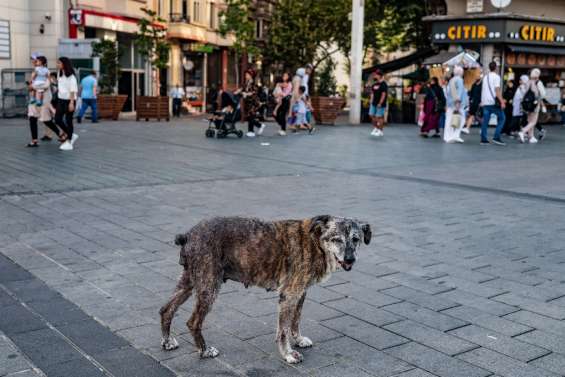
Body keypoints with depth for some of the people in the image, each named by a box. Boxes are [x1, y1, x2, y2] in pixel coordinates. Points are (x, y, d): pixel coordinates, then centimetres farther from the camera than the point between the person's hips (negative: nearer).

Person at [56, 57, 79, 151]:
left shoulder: (71, 76, -11)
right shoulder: (60, 75, 10)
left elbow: (72, 90, -14)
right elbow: (59, 87, 17)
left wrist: (71, 102, -19)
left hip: (69, 100, -7)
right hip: (61, 99, 7)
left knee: (68, 120, -2)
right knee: (57, 119, 2)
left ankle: (69, 142, 6)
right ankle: (71, 135, 19)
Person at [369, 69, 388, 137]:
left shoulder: (383, 84, -11)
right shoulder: (374, 84, 13)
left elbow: (383, 94, -16)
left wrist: (380, 103, -19)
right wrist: (371, 101, 11)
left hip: (380, 104, -8)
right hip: (374, 103, 8)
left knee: (379, 117, -4)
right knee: (372, 115, 9)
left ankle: (380, 131, 4)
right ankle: (375, 128, 23)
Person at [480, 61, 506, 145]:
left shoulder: (485, 77, 15)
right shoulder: (496, 77, -6)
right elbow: (497, 90, -14)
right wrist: (502, 102, -17)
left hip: (485, 102, 7)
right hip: (493, 101, -6)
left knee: (485, 120, 6)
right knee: (502, 118, 3)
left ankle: (483, 139, 4)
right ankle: (496, 137, -6)